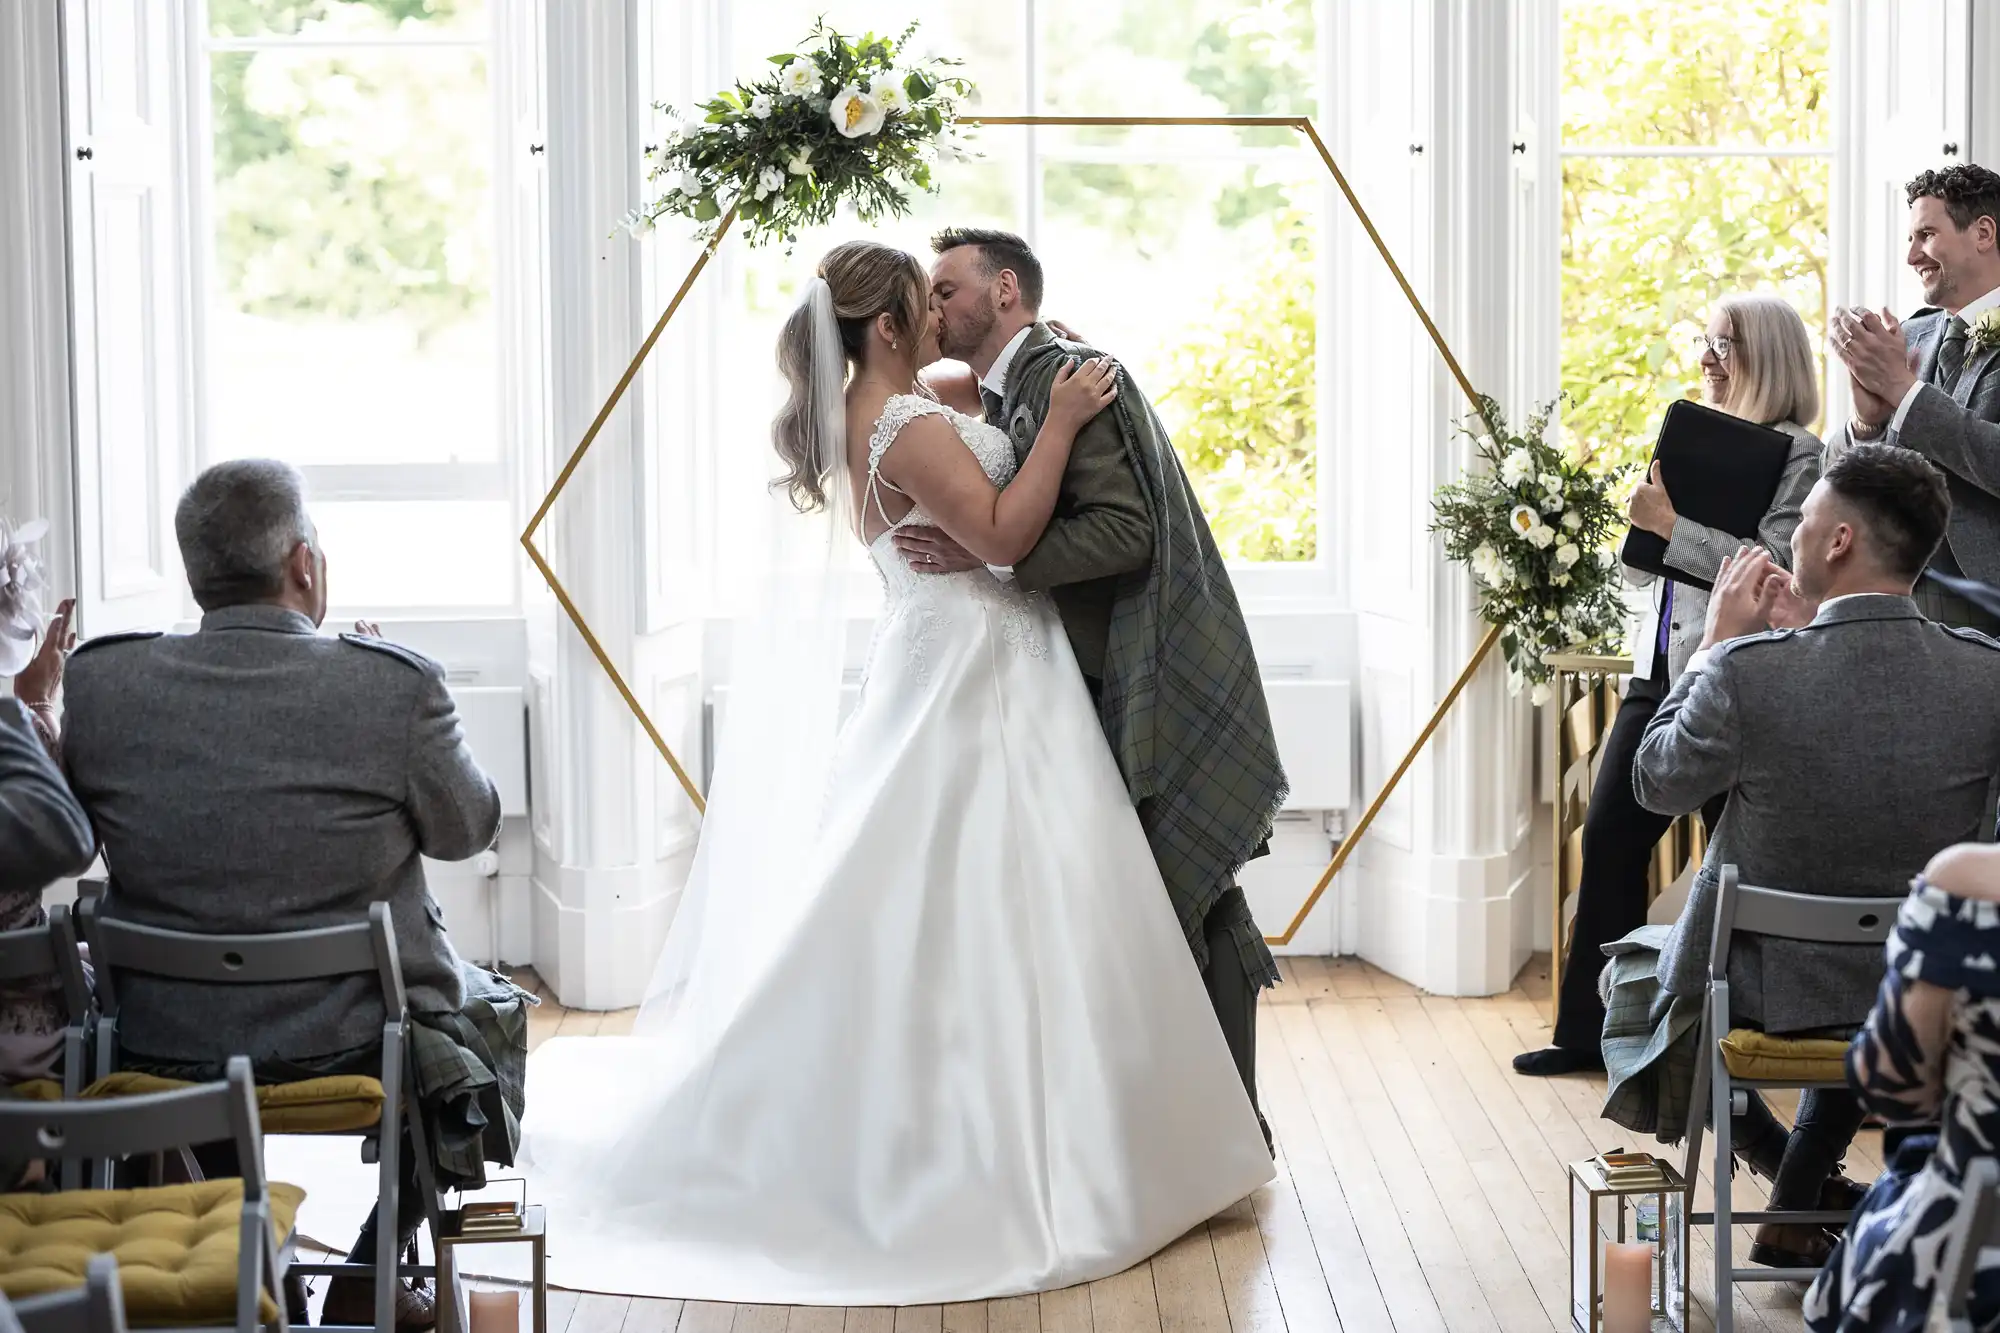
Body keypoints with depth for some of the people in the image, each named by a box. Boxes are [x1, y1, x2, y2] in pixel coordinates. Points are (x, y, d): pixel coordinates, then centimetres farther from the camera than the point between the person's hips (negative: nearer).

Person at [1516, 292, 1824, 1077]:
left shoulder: (1796, 454, -7)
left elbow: (1776, 568, -19)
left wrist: (1673, 527, -18)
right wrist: (1646, 516, 0)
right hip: (1660, 668, 8)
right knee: (1609, 835, 5)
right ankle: (1591, 1028, 13)